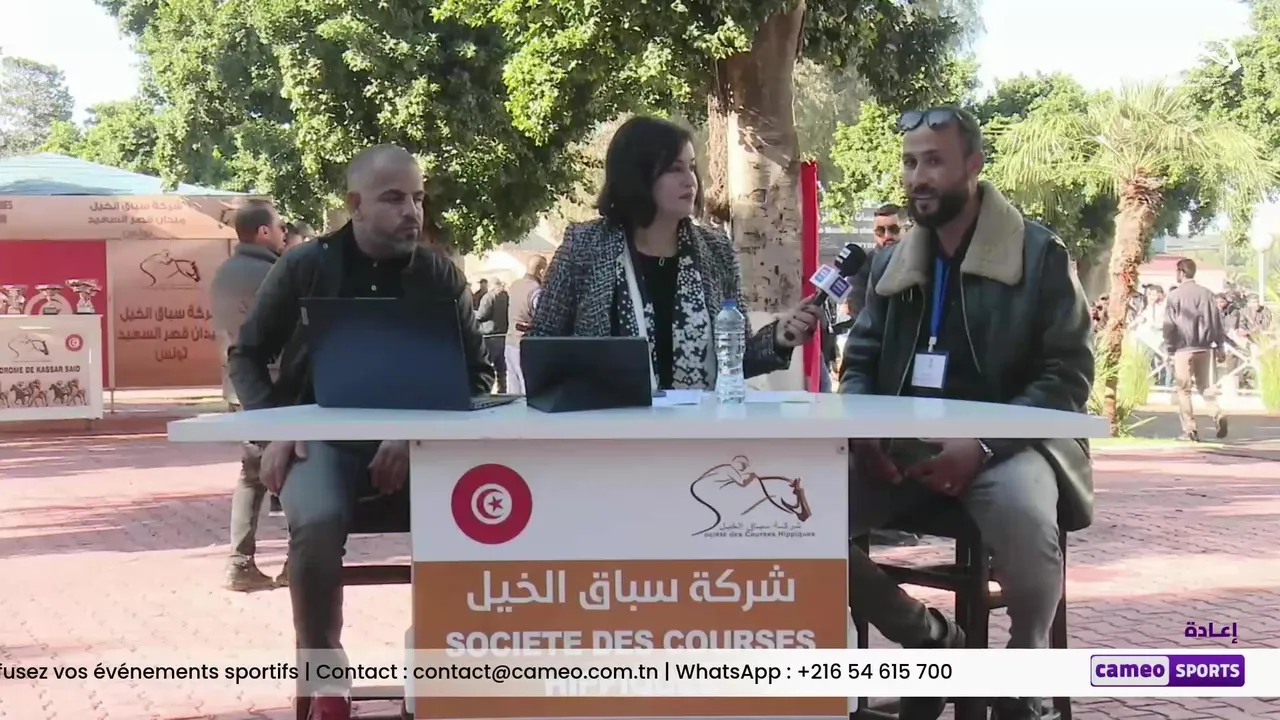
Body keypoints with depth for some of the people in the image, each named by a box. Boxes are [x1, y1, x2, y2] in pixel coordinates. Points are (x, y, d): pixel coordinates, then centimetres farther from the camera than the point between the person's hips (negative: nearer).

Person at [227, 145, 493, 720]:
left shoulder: (440, 275, 6)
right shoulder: (304, 267, 3)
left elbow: (476, 374, 5)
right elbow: (247, 355, 11)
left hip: (413, 438, 1)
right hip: (323, 433, -1)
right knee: (317, 519, -35)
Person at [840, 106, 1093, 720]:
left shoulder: (1040, 254, -2)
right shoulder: (891, 263, 14)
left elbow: (1067, 376, -7)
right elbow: (859, 362, 18)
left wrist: (983, 444, -22)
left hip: (1005, 445, -5)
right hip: (901, 449, 5)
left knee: (1023, 513, -40)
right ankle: (932, 641, 2)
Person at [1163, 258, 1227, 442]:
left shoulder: (1174, 296, -7)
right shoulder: (1207, 293, 4)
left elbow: (1169, 325, -5)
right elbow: (1217, 321, 6)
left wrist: (1169, 350, 2)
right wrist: (1221, 346, 12)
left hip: (1183, 349, -4)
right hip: (1205, 348, 4)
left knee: (1184, 390, 4)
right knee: (1206, 386, 14)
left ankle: (1190, 430, 2)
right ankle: (1217, 415, -10)